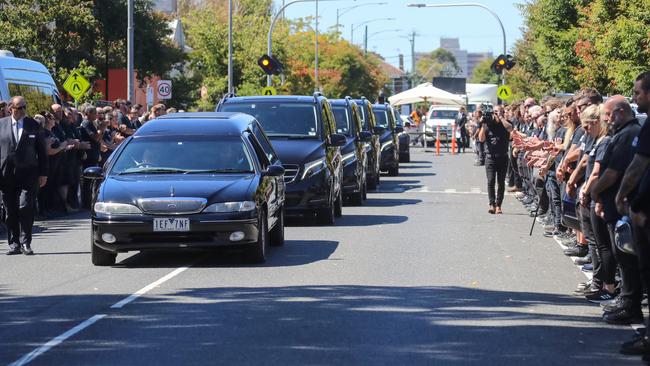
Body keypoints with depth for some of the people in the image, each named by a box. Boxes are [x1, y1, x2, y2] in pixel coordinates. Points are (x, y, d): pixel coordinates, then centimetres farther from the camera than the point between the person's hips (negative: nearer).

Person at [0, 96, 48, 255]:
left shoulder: (33, 125, 6)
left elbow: (42, 151, 9)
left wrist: (43, 174, 4)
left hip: (28, 174, -1)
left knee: (25, 207, -12)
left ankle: (25, 242, -5)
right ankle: (14, 244, 13)